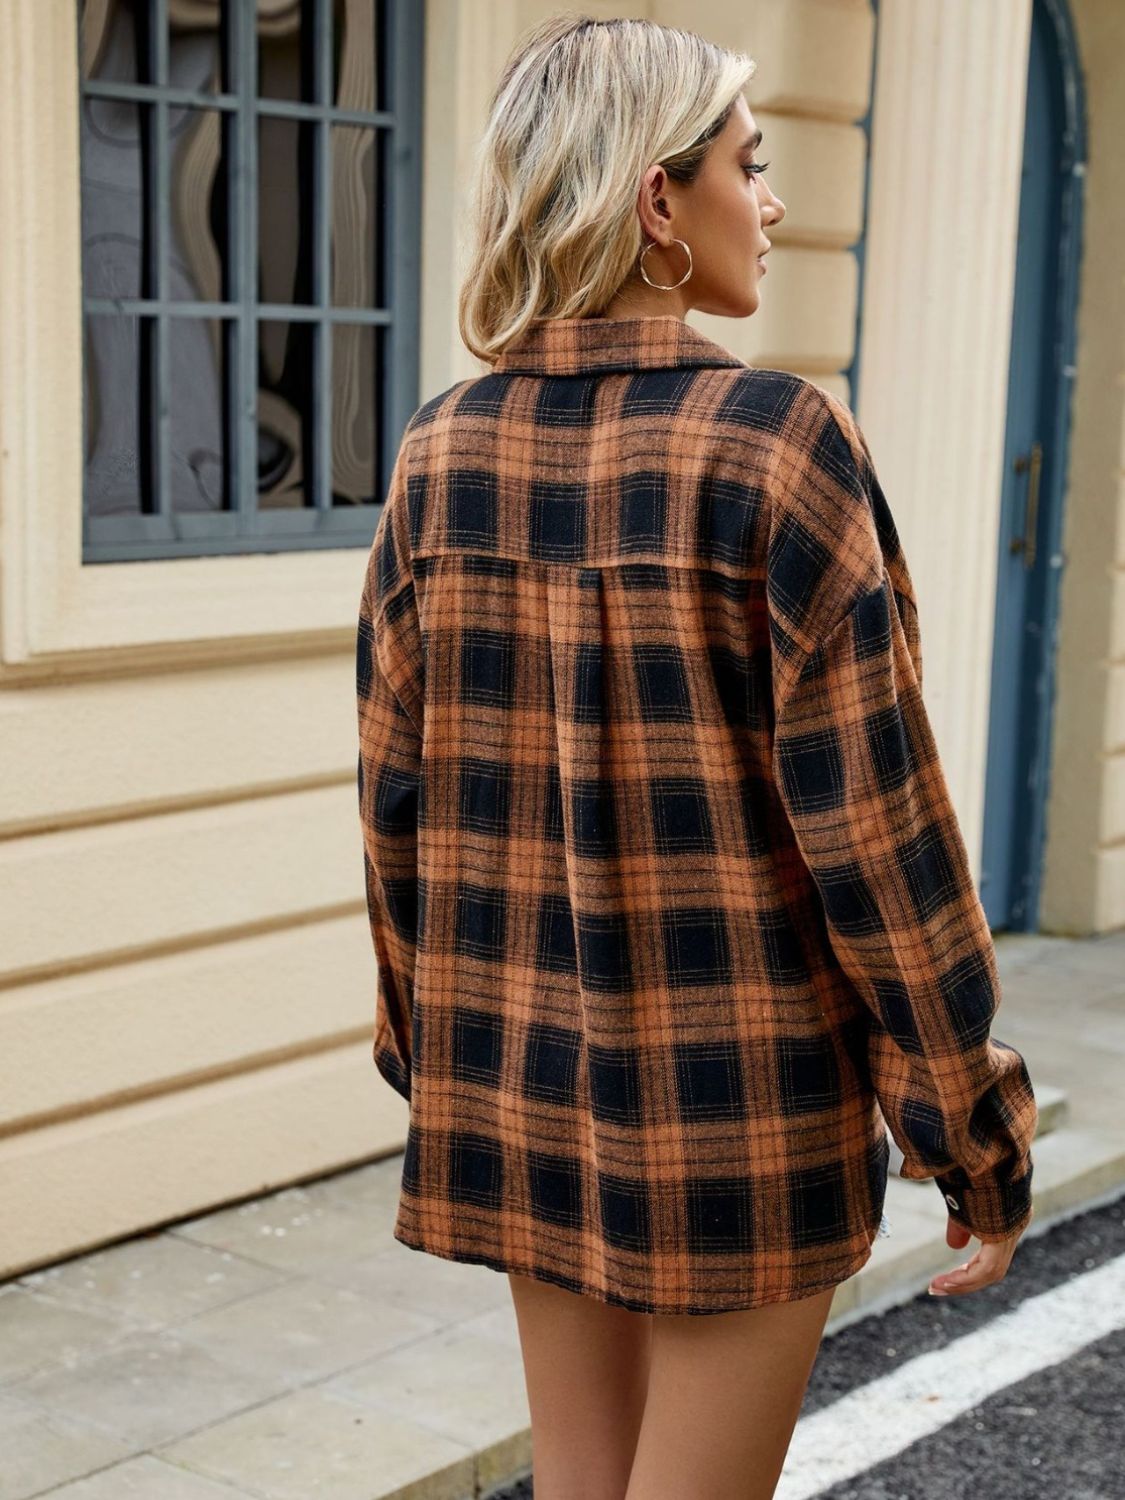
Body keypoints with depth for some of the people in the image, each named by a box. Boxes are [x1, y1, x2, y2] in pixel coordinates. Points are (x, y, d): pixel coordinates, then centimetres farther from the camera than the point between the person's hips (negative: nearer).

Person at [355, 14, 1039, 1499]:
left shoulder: (443, 448, 0)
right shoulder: (777, 440, -16)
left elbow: (400, 788, 5)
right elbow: (873, 814, -15)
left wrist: (433, 1048, 18)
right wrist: (979, 1135, -5)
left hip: (525, 1081, 5)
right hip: (743, 1092, -5)